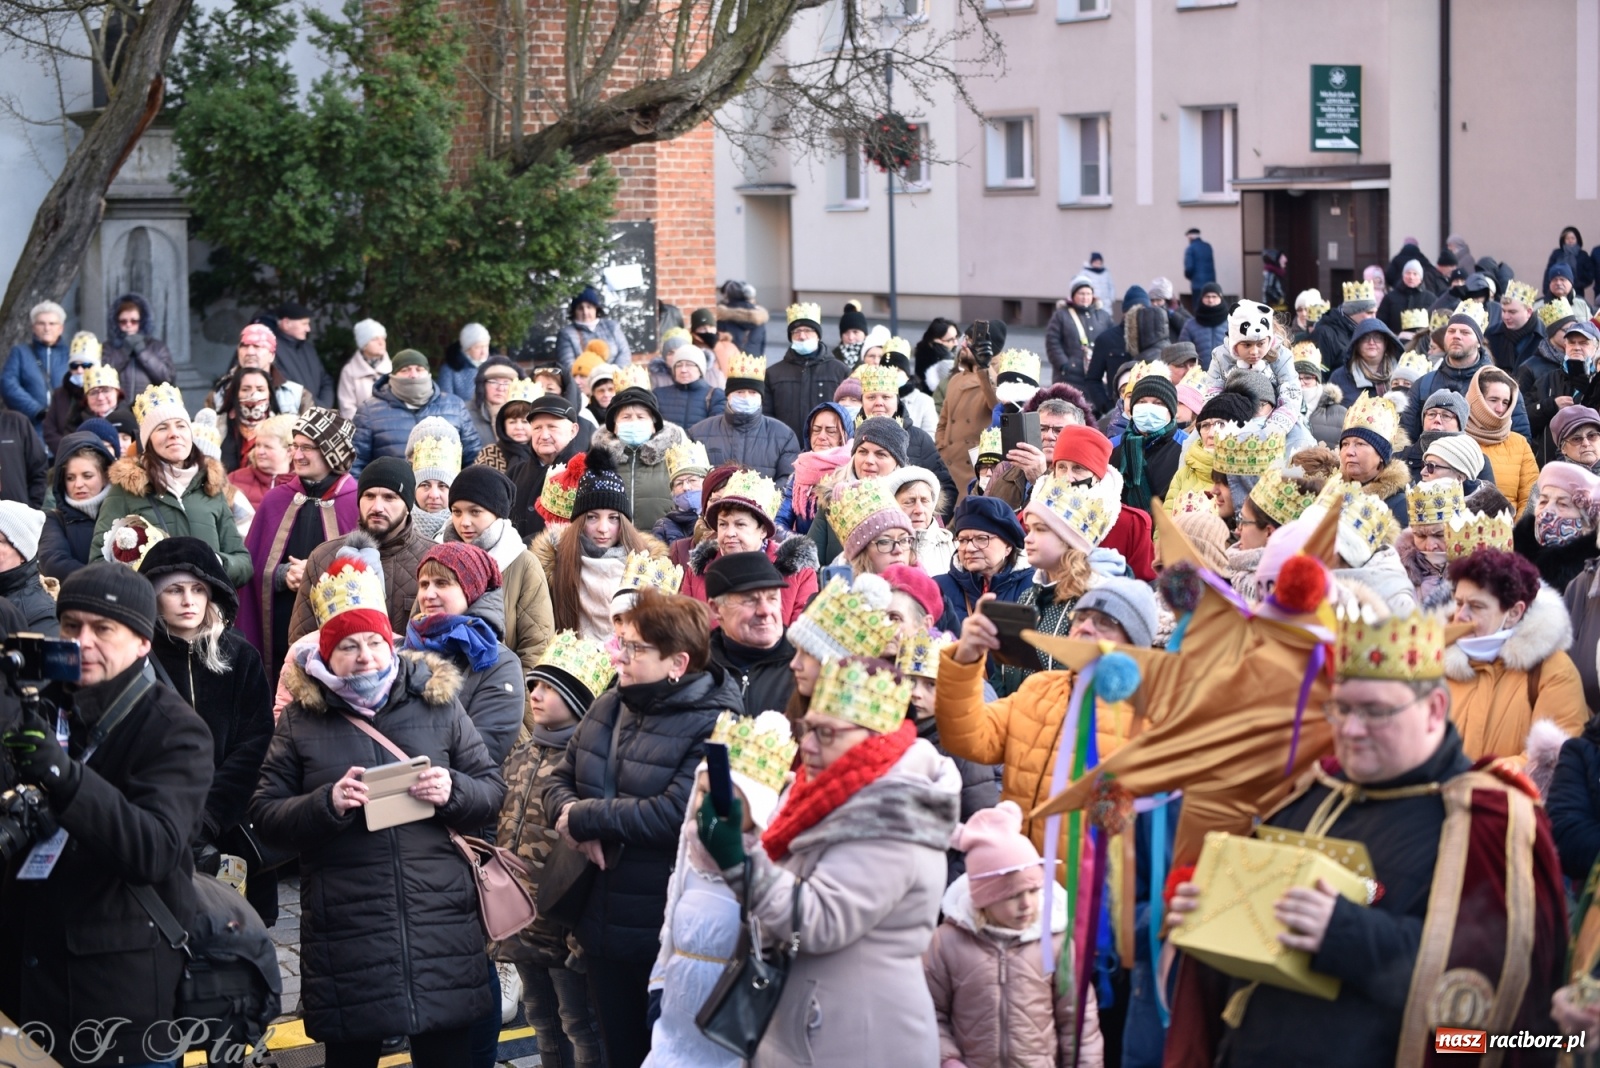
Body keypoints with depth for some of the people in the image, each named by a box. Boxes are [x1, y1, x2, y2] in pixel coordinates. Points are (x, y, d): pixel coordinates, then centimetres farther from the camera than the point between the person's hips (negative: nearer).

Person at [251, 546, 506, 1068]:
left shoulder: (436, 701, 8)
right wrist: (326, 804, -16)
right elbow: (265, 815, 1)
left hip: (441, 924, 1)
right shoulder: (300, 719, 4)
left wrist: (453, 791, -11)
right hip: (345, 936, -1)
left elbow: (493, 790, 10)